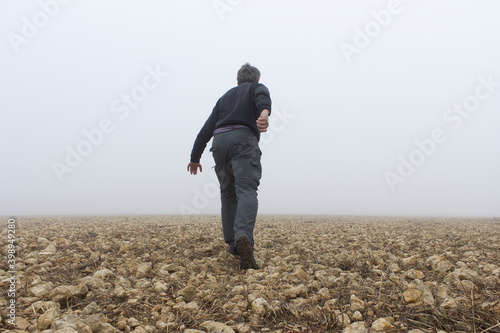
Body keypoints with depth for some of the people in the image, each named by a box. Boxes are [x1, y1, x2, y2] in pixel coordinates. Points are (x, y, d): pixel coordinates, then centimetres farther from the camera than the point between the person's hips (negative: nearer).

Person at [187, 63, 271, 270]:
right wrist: (265, 112, -30)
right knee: (246, 191, -16)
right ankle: (244, 237, -39)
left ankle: (233, 244, 10)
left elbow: (206, 129, 27)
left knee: (228, 193, 14)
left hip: (219, 142, 5)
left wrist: (195, 157, 30)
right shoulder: (257, 88, 21)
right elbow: (262, 97, -8)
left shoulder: (225, 97, 33)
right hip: (243, 139, -4)